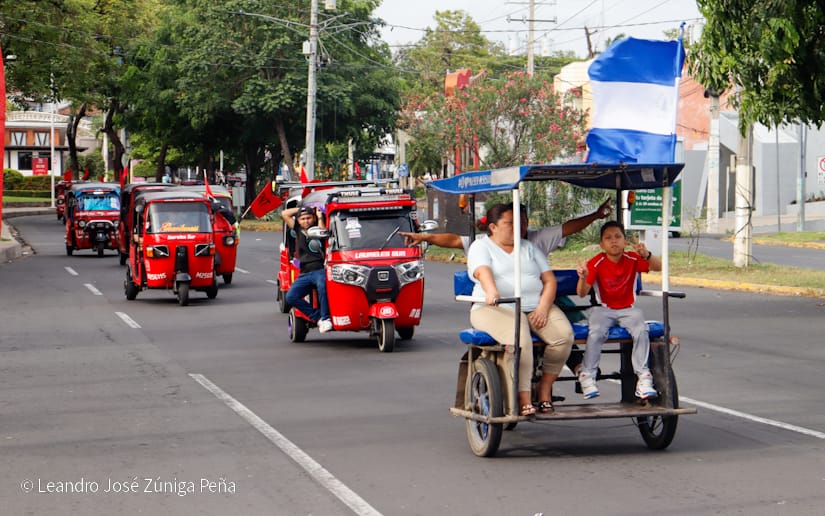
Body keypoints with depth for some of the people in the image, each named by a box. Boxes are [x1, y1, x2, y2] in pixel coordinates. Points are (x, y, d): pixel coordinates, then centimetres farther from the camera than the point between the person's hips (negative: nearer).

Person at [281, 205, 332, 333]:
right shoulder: (298, 230, 20)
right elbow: (284, 214, 20)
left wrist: (319, 217, -3)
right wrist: (301, 208, 19)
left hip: (320, 270, -5)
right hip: (305, 274, 5)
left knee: (322, 286, -38)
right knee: (290, 297, -17)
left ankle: (325, 318, -33)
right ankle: (318, 317, -15)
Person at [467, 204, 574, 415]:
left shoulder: (529, 247, 21)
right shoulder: (481, 247, 8)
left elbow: (549, 280, 14)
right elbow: (482, 271, -14)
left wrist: (543, 307, -5)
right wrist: (491, 291, -37)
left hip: (537, 306, 5)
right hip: (496, 308, -5)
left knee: (564, 334, -23)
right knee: (520, 339, -36)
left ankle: (545, 388, -10)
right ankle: (523, 398, -32)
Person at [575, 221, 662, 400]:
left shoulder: (632, 259, -3)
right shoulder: (596, 263, -8)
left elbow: (658, 267, -15)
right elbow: (582, 293, -14)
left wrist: (646, 255, -35)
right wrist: (583, 277, -36)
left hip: (628, 309, 1)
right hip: (604, 309, -1)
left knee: (641, 331, -28)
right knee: (596, 332, -32)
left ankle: (643, 379, -23)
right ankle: (587, 376, -19)